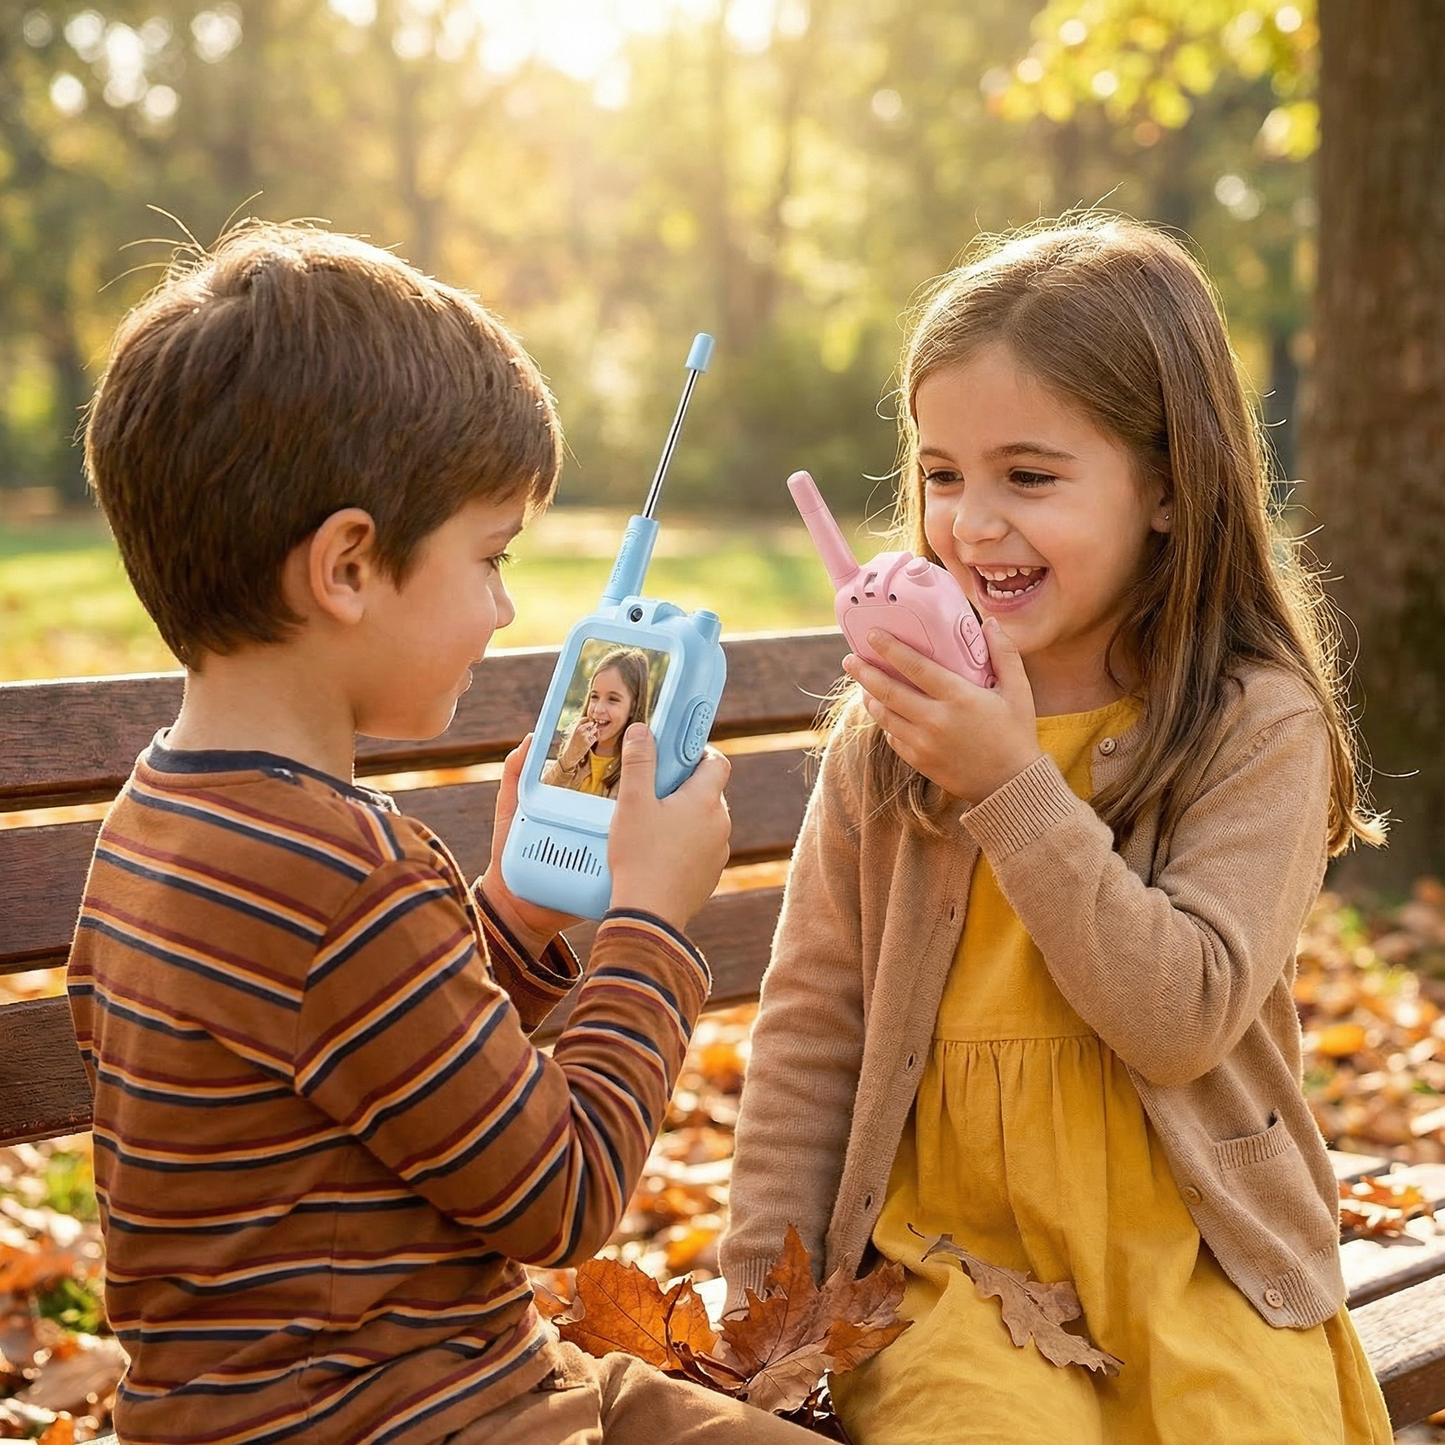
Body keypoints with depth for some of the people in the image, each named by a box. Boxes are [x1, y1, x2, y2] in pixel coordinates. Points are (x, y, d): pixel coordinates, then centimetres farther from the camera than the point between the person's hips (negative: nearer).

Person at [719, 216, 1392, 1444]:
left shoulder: (1258, 725, -6)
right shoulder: (892, 724, 1)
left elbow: (1181, 1019, -15)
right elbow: (813, 1021, 5)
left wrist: (1013, 785, -21)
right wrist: (762, 1288, 1)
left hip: (1191, 1265, 0)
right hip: (949, 1256, 1)